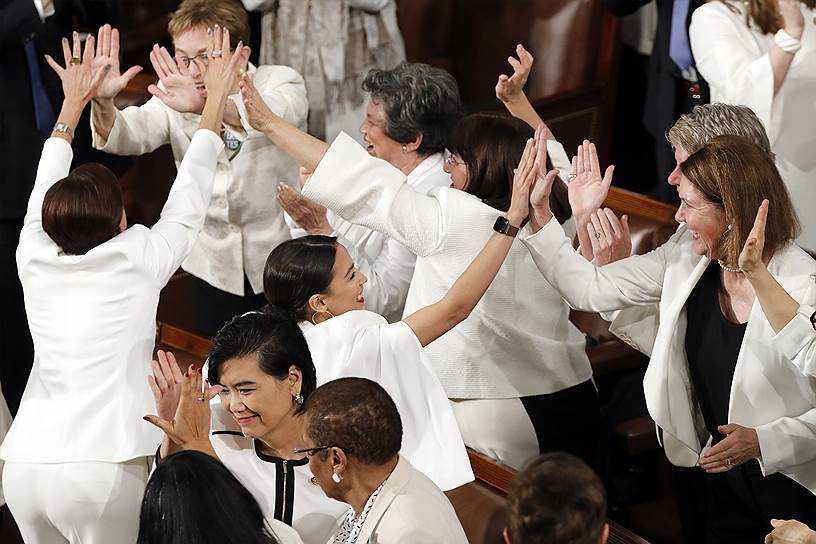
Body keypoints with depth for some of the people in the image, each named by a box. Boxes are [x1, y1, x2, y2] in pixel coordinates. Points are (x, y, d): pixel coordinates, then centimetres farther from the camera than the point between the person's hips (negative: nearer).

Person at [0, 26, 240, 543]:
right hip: (101, 465, -4)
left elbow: (45, 187, 25)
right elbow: (188, 198, 12)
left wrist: (73, 101, 38)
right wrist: (216, 99, 23)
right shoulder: (139, 262, 0)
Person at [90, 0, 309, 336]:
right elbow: (129, 135, -21)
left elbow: (277, 115, -38)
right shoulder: (175, 100, -3)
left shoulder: (280, 82, -13)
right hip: (215, 270, 3)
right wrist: (103, 103, -46)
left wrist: (205, 105, -58)